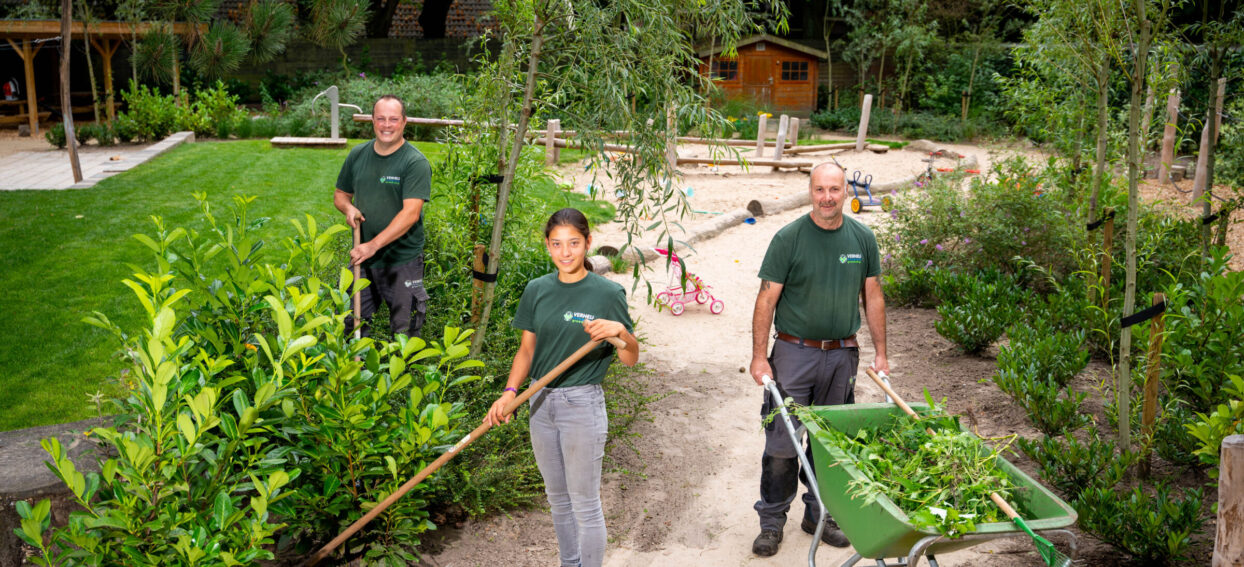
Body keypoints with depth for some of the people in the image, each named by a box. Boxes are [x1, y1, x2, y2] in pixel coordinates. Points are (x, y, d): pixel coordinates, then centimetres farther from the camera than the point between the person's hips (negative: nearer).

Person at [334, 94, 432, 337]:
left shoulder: (415, 162, -12)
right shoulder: (358, 155, 6)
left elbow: (410, 214, -21)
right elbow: (340, 194, 19)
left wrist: (374, 245, -28)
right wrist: (348, 208, -6)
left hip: (402, 261, -5)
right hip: (363, 258, 5)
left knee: (403, 331, 3)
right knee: (352, 324, 14)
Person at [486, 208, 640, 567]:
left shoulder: (607, 293, -10)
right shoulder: (537, 290, 2)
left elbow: (630, 360, -7)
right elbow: (527, 349, 8)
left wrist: (621, 331, -28)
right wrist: (509, 392, -5)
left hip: (583, 405, -5)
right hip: (542, 403, 5)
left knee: (585, 504, 3)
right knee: (558, 499, 19)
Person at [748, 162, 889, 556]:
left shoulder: (862, 238, 4)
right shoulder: (789, 238, -7)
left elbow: (872, 297, 11)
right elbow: (767, 299, -6)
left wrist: (880, 353, 10)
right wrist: (759, 357, -9)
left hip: (842, 354, 3)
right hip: (795, 351, -3)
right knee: (782, 442, -1)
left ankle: (819, 515, 29)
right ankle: (772, 522, 14)